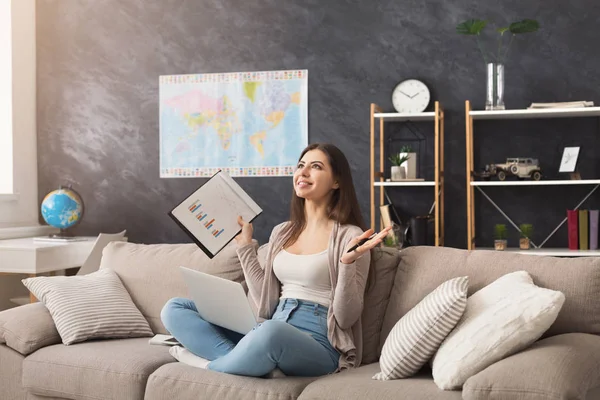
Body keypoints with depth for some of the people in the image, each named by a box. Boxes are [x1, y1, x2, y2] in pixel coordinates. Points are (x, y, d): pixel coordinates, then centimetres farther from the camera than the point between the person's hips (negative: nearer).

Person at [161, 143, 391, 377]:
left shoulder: (349, 236, -1)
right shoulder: (282, 232, 17)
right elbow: (266, 304, 9)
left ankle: (212, 369, -14)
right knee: (175, 309, -5)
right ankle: (241, 360, -24)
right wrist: (245, 246, 12)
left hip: (317, 343, -6)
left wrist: (347, 262, -21)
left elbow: (346, 319, -7)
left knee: (272, 332, -42)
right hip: (268, 331, 7)